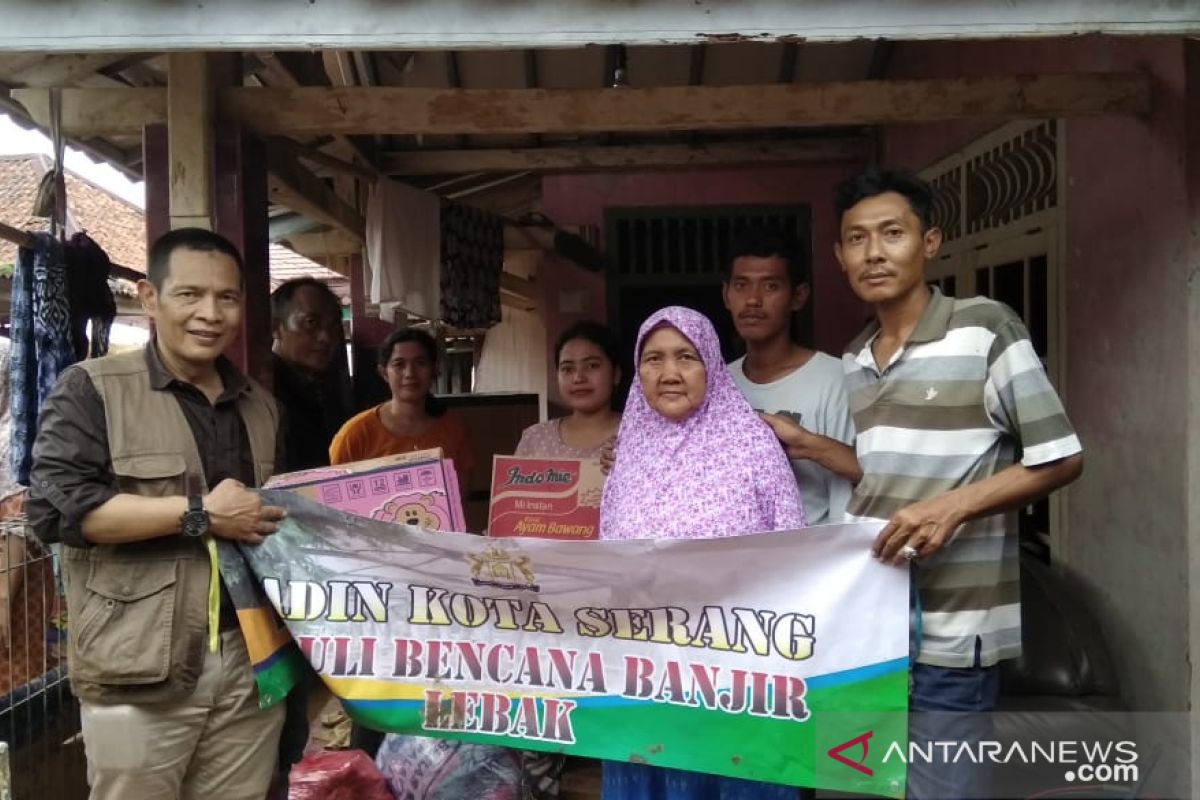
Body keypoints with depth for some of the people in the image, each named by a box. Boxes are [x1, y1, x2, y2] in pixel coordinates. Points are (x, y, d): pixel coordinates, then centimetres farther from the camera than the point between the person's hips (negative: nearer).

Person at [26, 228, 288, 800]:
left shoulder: (260, 404, 14)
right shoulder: (92, 389, -4)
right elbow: (54, 505, -16)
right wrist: (200, 514, -16)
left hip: (252, 662, 5)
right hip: (140, 672, -5)